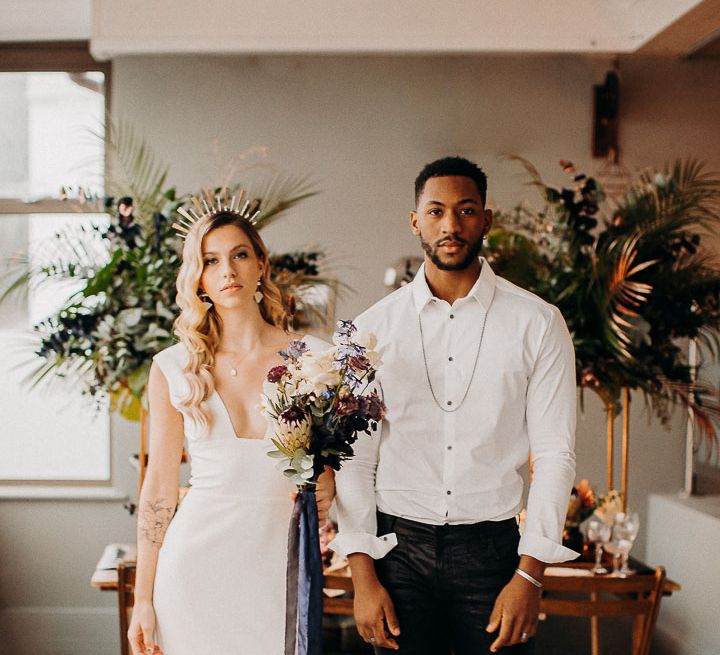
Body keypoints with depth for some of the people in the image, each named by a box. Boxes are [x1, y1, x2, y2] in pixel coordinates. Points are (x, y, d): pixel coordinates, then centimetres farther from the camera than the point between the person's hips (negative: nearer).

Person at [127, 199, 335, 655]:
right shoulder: (173, 368, 2)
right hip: (196, 561, 0)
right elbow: (160, 485, 4)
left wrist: (326, 488, -13)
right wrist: (143, 599, 3)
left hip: (279, 562, 0)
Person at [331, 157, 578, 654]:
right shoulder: (374, 327, 3)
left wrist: (529, 575, -8)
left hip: (493, 548, -1)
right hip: (398, 549, 1)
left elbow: (555, 453, -2)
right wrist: (363, 576, -4)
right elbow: (356, 457, 2)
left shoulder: (537, 324, 0)